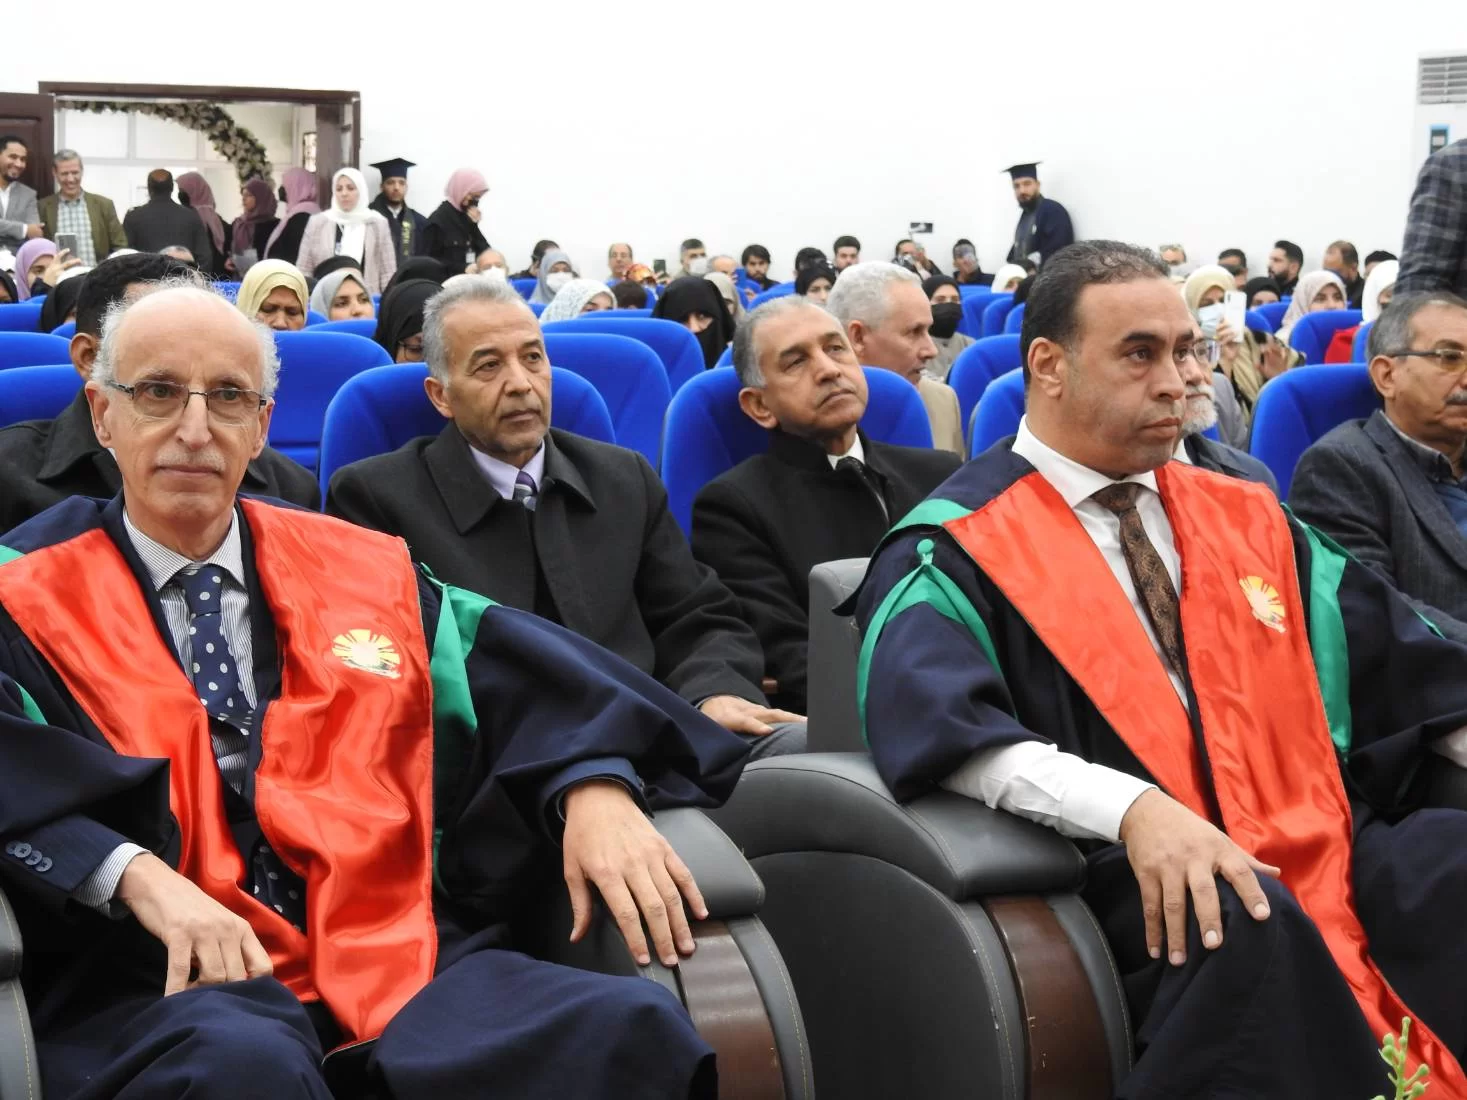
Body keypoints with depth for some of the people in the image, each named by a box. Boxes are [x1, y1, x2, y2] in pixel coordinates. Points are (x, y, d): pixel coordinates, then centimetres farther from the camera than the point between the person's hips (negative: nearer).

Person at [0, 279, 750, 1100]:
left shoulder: (359, 570, 17)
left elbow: (510, 663, 8)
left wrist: (594, 786, -12)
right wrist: (138, 875, -24)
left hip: (398, 951, 3)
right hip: (175, 983, -2)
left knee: (635, 1030, -25)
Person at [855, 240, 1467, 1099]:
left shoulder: (1244, 515, 19)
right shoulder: (960, 544, 0)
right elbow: (944, 725, -17)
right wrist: (1132, 808, -31)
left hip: (1324, 844, 6)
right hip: (1139, 878, -5)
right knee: (1248, 923, -37)